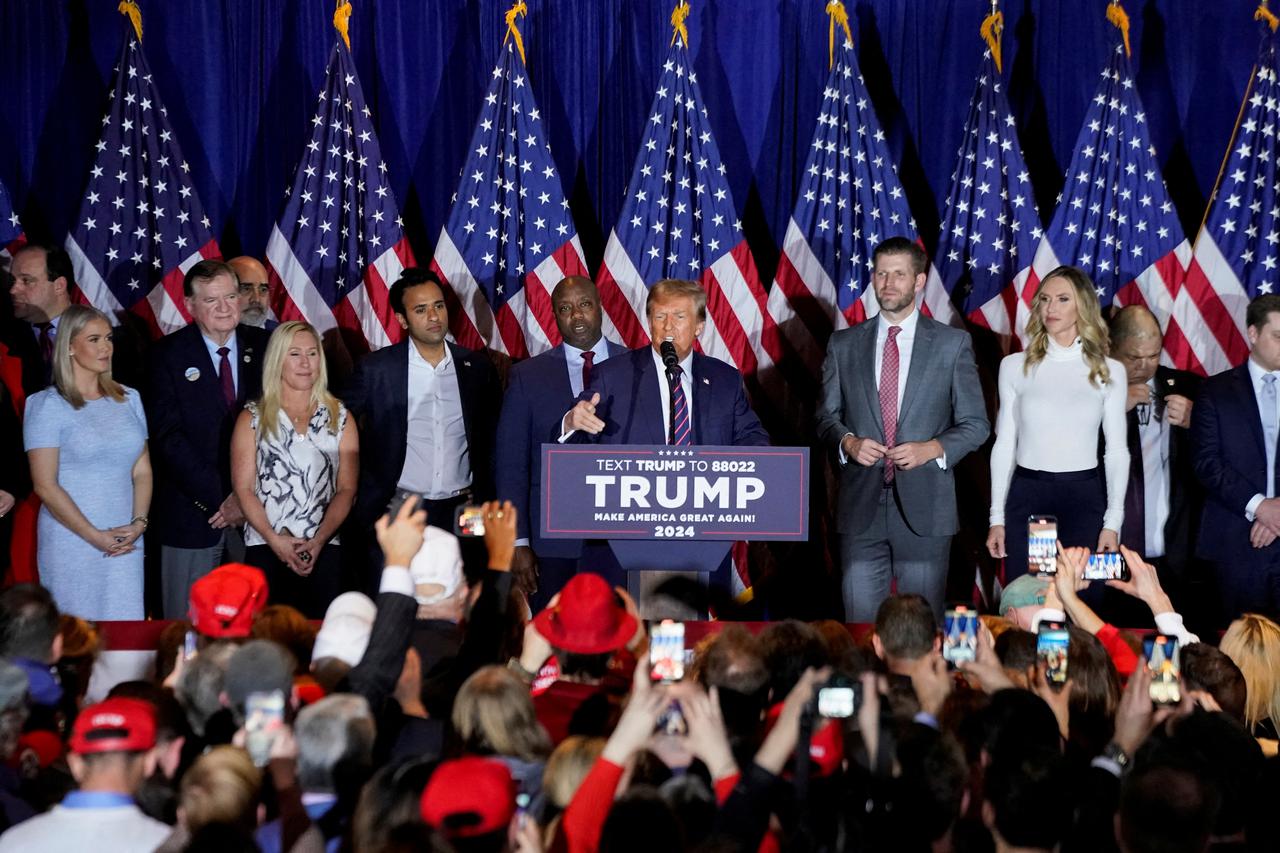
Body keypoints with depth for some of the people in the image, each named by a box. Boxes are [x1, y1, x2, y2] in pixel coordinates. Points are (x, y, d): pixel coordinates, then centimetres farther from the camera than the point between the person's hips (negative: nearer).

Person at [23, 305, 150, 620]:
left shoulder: (128, 399, 12)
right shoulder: (47, 406, -4)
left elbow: (142, 470, 11)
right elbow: (45, 485, -9)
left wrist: (139, 523, -6)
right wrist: (96, 536, -12)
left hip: (125, 544, 4)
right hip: (72, 544, -4)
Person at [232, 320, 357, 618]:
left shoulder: (339, 417, 11)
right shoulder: (253, 418, 8)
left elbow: (346, 489, 6)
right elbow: (243, 488, 2)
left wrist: (318, 540, -8)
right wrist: (275, 540, -10)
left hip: (323, 551, 1)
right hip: (265, 551, -1)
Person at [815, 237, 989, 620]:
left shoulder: (953, 343, 4)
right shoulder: (843, 344, 10)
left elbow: (976, 424, 5)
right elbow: (826, 416, 13)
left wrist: (933, 448, -13)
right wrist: (848, 442, -8)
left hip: (924, 507, -1)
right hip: (861, 506, 1)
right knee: (861, 620, 0)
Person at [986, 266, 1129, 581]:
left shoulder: (1109, 371, 4)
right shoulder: (1015, 366, 5)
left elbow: (1117, 450, 5)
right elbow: (1004, 444, 7)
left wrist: (1113, 523, -3)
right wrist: (997, 517, 4)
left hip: (1083, 498, -1)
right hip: (1026, 495, 1)